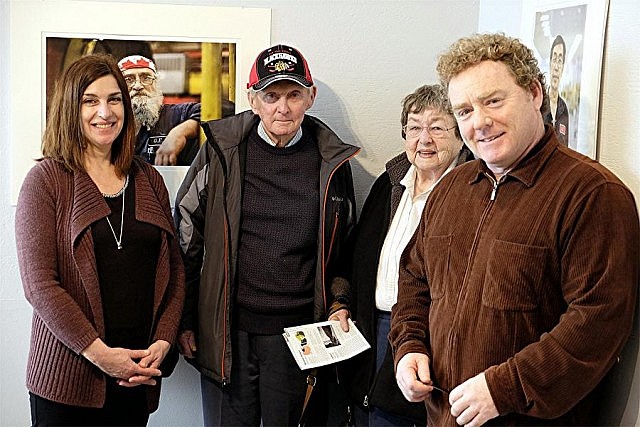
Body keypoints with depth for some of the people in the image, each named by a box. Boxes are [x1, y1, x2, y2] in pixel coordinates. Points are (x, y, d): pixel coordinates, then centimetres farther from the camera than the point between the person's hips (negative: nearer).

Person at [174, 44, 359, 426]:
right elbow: (187, 240, 4)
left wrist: (339, 304, 1)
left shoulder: (332, 162, 3)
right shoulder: (222, 153, -1)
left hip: (300, 336, 1)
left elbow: (343, 247, 14)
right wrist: (184, 320, 3)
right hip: (227, 330, -1)